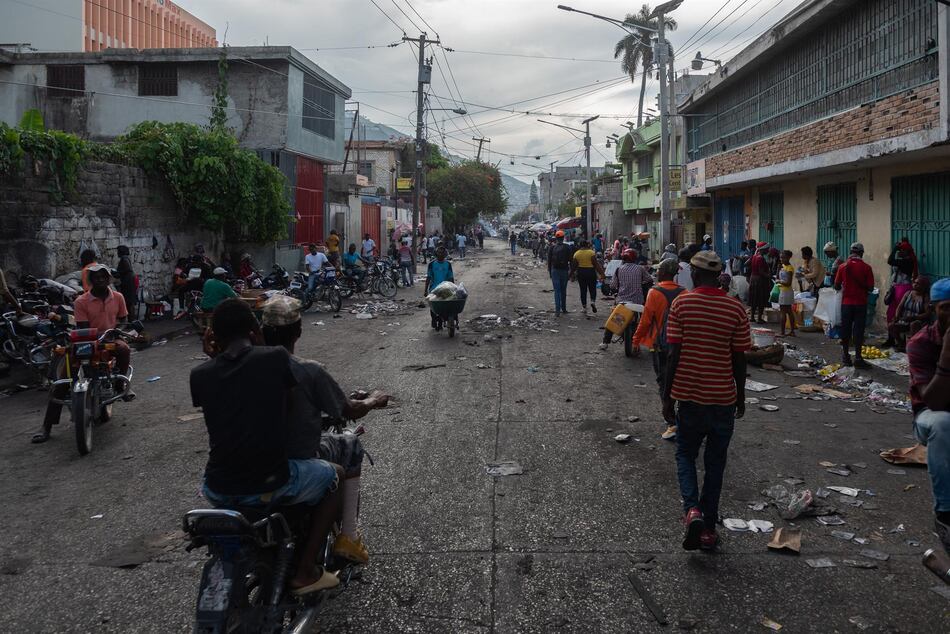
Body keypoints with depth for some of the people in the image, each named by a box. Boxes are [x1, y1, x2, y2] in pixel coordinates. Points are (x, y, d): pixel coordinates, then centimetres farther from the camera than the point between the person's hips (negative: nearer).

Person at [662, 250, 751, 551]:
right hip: (723, 398, 1)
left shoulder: (681, 303, -7)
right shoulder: (736, 308, -3)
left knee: (685, 456, 17)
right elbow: (739, 358, -1)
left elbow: (674, 353, -9)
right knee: (715, 463, 14)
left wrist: (667, 396, -2)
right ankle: (708, 528, 19)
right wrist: (740, 396, 13)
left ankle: (692, 509, -6)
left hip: (689, 396, -1)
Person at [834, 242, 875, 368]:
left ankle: (845, 356, 15)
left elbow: (836, 286, 3)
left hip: (846, 302, 2)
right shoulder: (866, 267, -6)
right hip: (860, 303, -1)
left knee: (846, 329, 9)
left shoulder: (843, 267, -2)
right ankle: (858, 358, -2)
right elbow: (870, 288, -6)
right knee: (858, 330, 0)